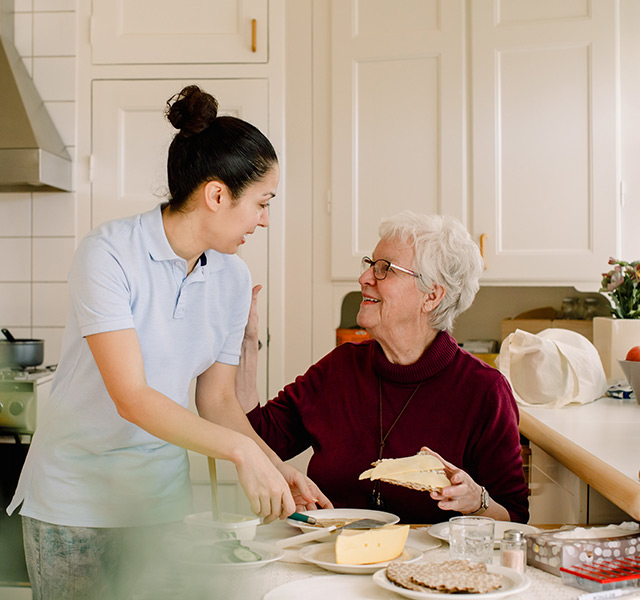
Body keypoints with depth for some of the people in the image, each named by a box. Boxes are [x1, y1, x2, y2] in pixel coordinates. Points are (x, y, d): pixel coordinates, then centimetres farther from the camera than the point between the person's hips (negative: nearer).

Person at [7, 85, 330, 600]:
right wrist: (242, 451, -32)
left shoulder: (233, 278, -2)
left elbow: (217, 399, 3)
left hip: (162, 496, 5)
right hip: (75, 497, -4)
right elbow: (132, 398, -26)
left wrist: (275, 467, -11)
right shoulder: (108, 253, -20)